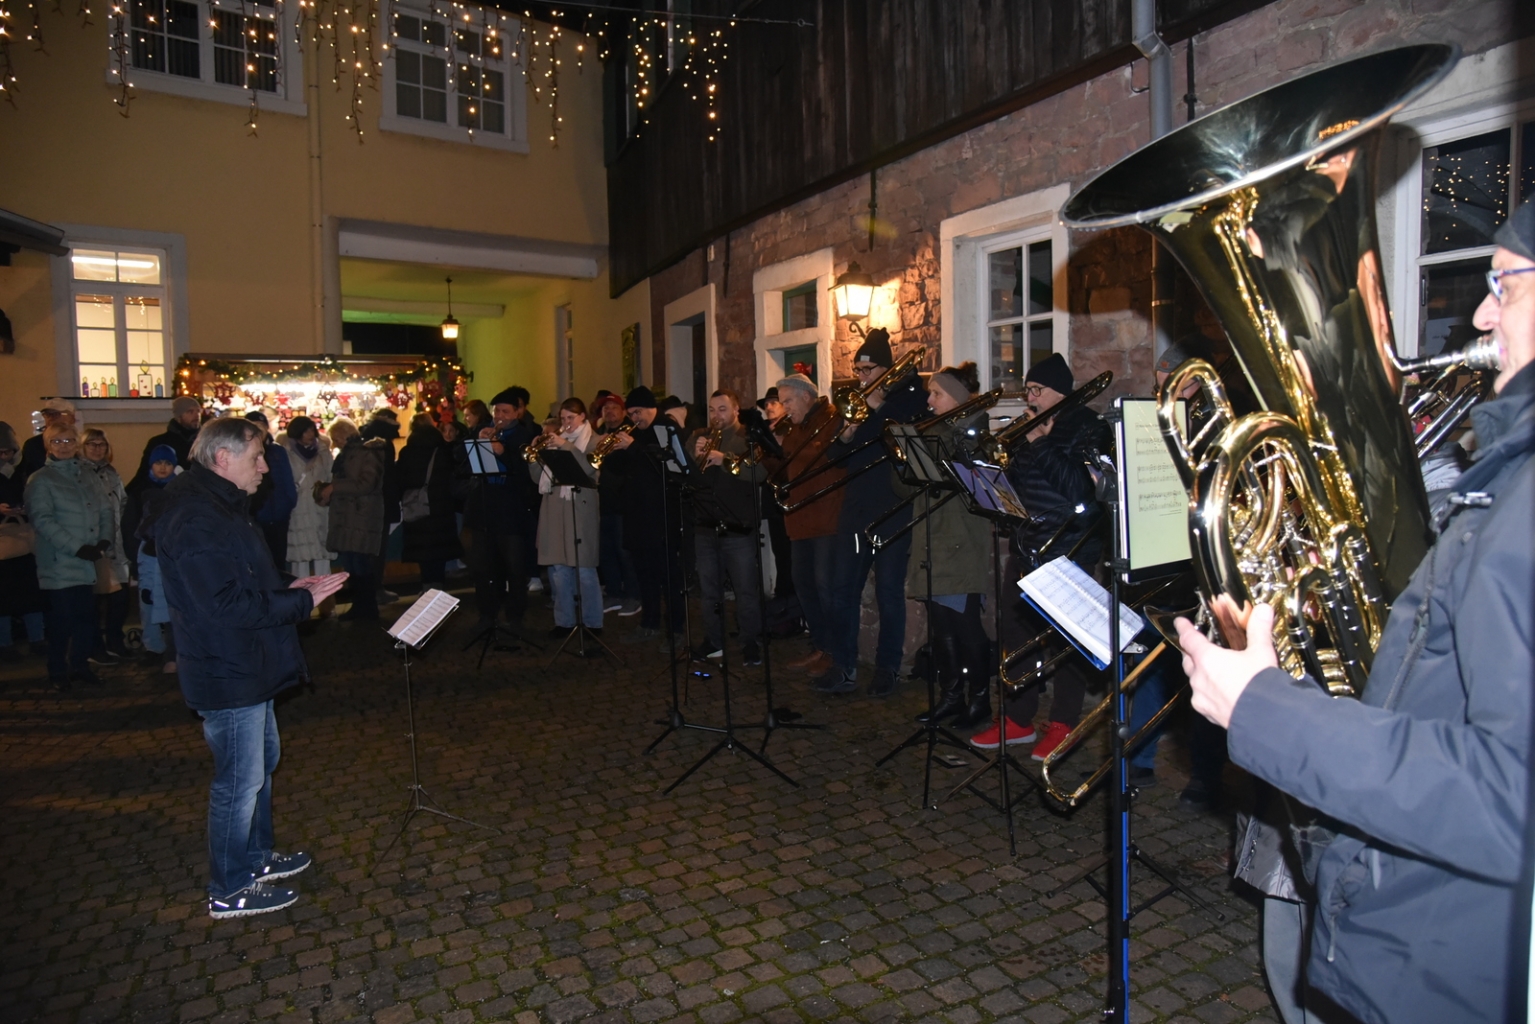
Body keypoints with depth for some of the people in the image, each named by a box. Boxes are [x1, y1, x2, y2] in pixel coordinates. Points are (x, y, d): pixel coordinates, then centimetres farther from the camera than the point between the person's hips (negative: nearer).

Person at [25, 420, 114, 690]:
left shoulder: (87, 475, 14)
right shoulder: (40, 480, -3)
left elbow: (105, 510, 11)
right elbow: (43, 520, -11)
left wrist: (104, 540, -6)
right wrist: (77, 548, -18)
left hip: (88, 563, 5)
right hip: (59, 564, -4)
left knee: (86, 616, 8)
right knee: (62, 619, 0)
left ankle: (80, 664, 23)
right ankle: (58, 672, 15)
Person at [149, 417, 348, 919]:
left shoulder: (219, 507, 12)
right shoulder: (196, 522, -23)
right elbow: (226, 607, -28)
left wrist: (288, 590, 4)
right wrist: (302, 600, -22)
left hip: (245, 667, 11)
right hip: (228, 675, -11)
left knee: (263, 759, 23)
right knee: (240, 780, 2)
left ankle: (256, 856, 39)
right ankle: (231, 890, 18)